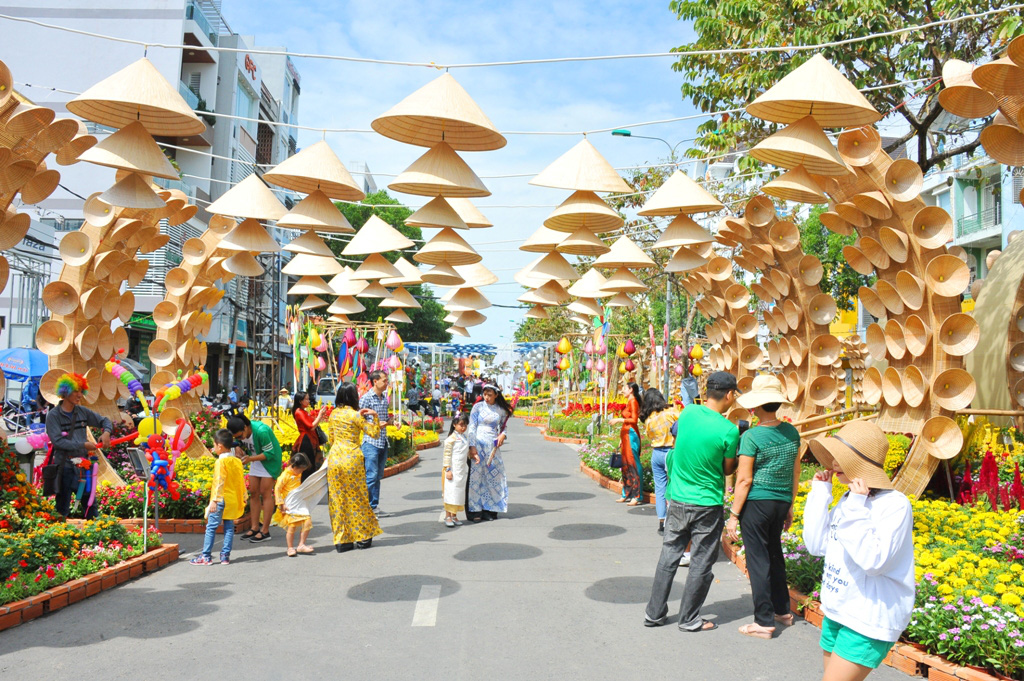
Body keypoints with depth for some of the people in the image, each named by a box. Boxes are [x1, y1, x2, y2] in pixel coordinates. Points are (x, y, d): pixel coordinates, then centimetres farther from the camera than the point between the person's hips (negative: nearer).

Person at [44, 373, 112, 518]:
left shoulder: (82, 412, 8)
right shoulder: (53, 415, -6)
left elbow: (104, 420, 18)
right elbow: (58, 441, -16)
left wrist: (107, 432, -4)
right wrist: (83, 445, -17)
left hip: (83, 466, 5)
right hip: (65, 467, -5)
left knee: (91, 505, 9)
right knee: (62, 508, 3)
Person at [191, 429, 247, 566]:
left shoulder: (221, 462, -12)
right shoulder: (237, 461, 9)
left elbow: (219, 482, -19)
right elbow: (242, 482, 14)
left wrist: (215, 500, -20)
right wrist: (243, 498, 21)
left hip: (221, 500, -7)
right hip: (234, 501, 7)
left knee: (211, 527, 0)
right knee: (229, 528, 9)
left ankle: (206, 556, 3)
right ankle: (225, 556, 10)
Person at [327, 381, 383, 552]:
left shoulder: (334, 413, 7)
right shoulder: (355, 415, -9)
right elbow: (373, 433, -9)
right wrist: (375, 416, -7)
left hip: (334, 457, 5)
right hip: (351, 459, -5)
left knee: (337, 499, 8)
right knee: (356, 498, 8)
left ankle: (341, 540, 10)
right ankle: (363, 537, 17)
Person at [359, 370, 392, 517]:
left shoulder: (384, 398, 15)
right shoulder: (366, 398, -9)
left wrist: (390, 421, 4)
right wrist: (376, 424, -20)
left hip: (383, 442, 8)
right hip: (371, 441, -8)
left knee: (378, 475, 11)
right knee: (371, 475, -8)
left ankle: (374, 507, 17)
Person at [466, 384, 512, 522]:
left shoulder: (501, 410, 7)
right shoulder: (478, 406, -1)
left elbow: (503, 426, 19)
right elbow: (471, 427, -5)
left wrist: (502, 435, -4)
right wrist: (472, 447, -13)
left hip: (493, 446, 3)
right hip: (478, 444, -3)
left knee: (493, 476, 4)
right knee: (476, 476, -4)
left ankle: (489, 510, 14)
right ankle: (475, 511, 2)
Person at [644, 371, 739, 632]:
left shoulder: (688, 413, -3)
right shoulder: (729, 430, -16)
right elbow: (728, 469, -3)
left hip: (677, 500, 5)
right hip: (707, 504, -4)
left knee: (668, 557, 14)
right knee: (701, 564, 10)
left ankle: (654, 613, 22)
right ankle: (689, 619, 19)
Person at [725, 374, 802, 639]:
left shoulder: (752, 436, -15)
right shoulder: (792, 432, 4)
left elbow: (745, 480, -15)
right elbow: (795, 473, 12)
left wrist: (734, 515, -9)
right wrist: (790, 505, 23)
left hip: (757, 502, -6)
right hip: (781, 502, 7)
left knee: (758, 559, 2)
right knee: (774, 553, 22)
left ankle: (764, 622, 7)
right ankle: (783, 610, 33)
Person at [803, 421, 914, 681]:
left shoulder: (895, 504, -18)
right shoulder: (848, 499, 4)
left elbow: (874, 562, -25)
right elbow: (816, 545, 2)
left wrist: (857, 510, -27)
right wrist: (820, 495, -1)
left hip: (870, 621, -7)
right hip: (836, 611, 7)